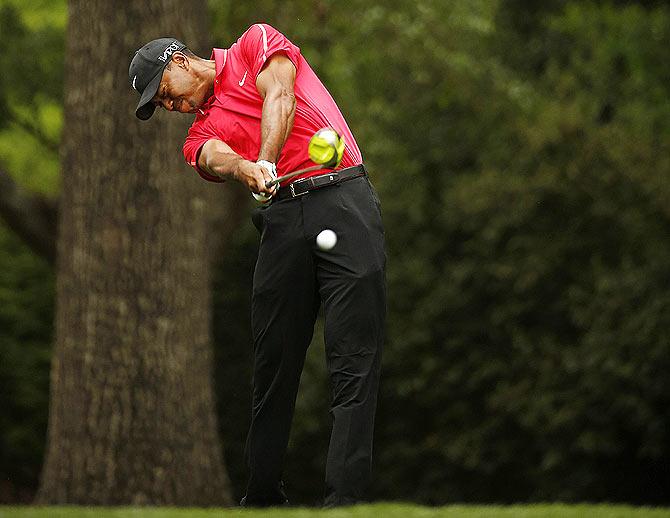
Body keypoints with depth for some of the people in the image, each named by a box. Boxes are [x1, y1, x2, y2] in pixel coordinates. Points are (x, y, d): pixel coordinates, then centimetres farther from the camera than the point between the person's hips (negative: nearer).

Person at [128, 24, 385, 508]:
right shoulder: (201, 132, 21)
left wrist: (266, 160, -21)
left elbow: (280, 99, -4)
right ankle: (263, 496, 7)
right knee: (273, 363, 0)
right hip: (282, 220, 5)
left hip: (344, 200, -5)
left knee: (354, 361, -11)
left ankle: (345, 499, -17)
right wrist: (245, 169, -26)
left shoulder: (255, 42, 15)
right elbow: (217, 158, -2)